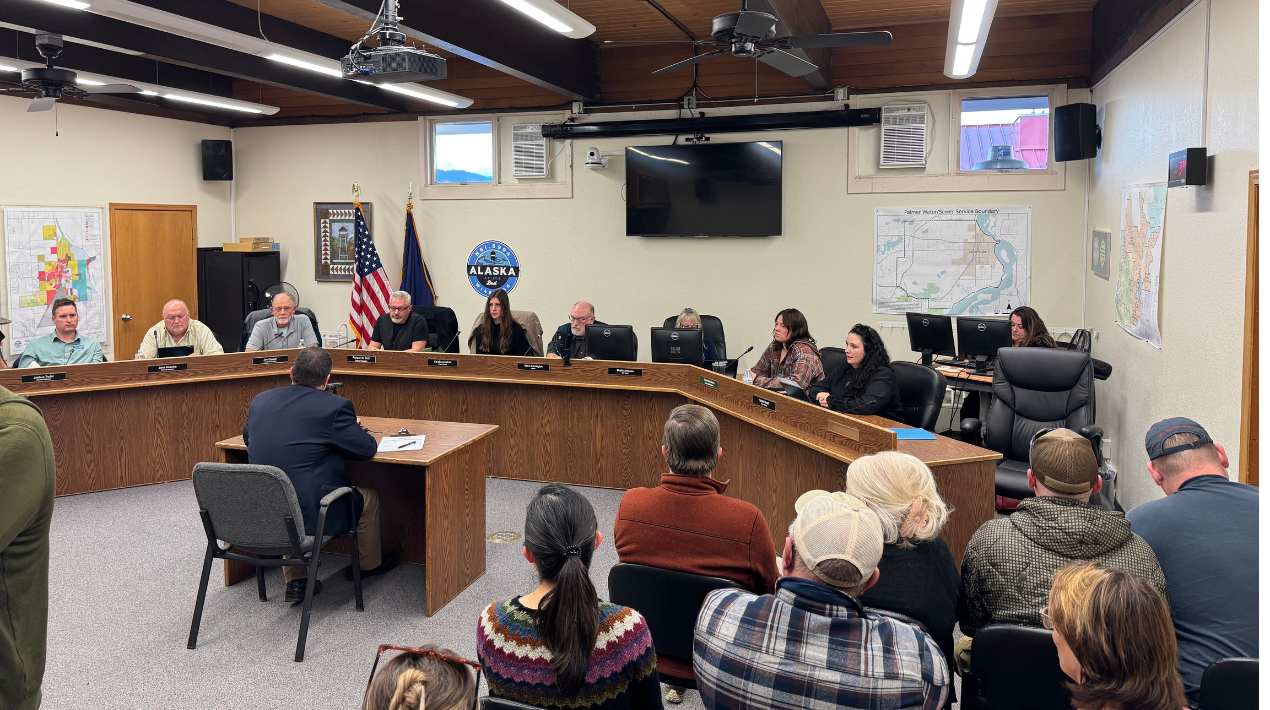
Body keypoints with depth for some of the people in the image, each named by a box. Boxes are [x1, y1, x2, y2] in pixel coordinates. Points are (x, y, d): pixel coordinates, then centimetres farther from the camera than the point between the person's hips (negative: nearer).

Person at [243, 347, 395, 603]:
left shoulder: (260, 400, 3)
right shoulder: (334, 406, -15)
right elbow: (368, 448, -5)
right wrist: (352, 427, 15)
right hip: (312, 514, -5)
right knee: (369, 496, 22)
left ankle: (295, 580, 32)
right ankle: (369, 564, 44)